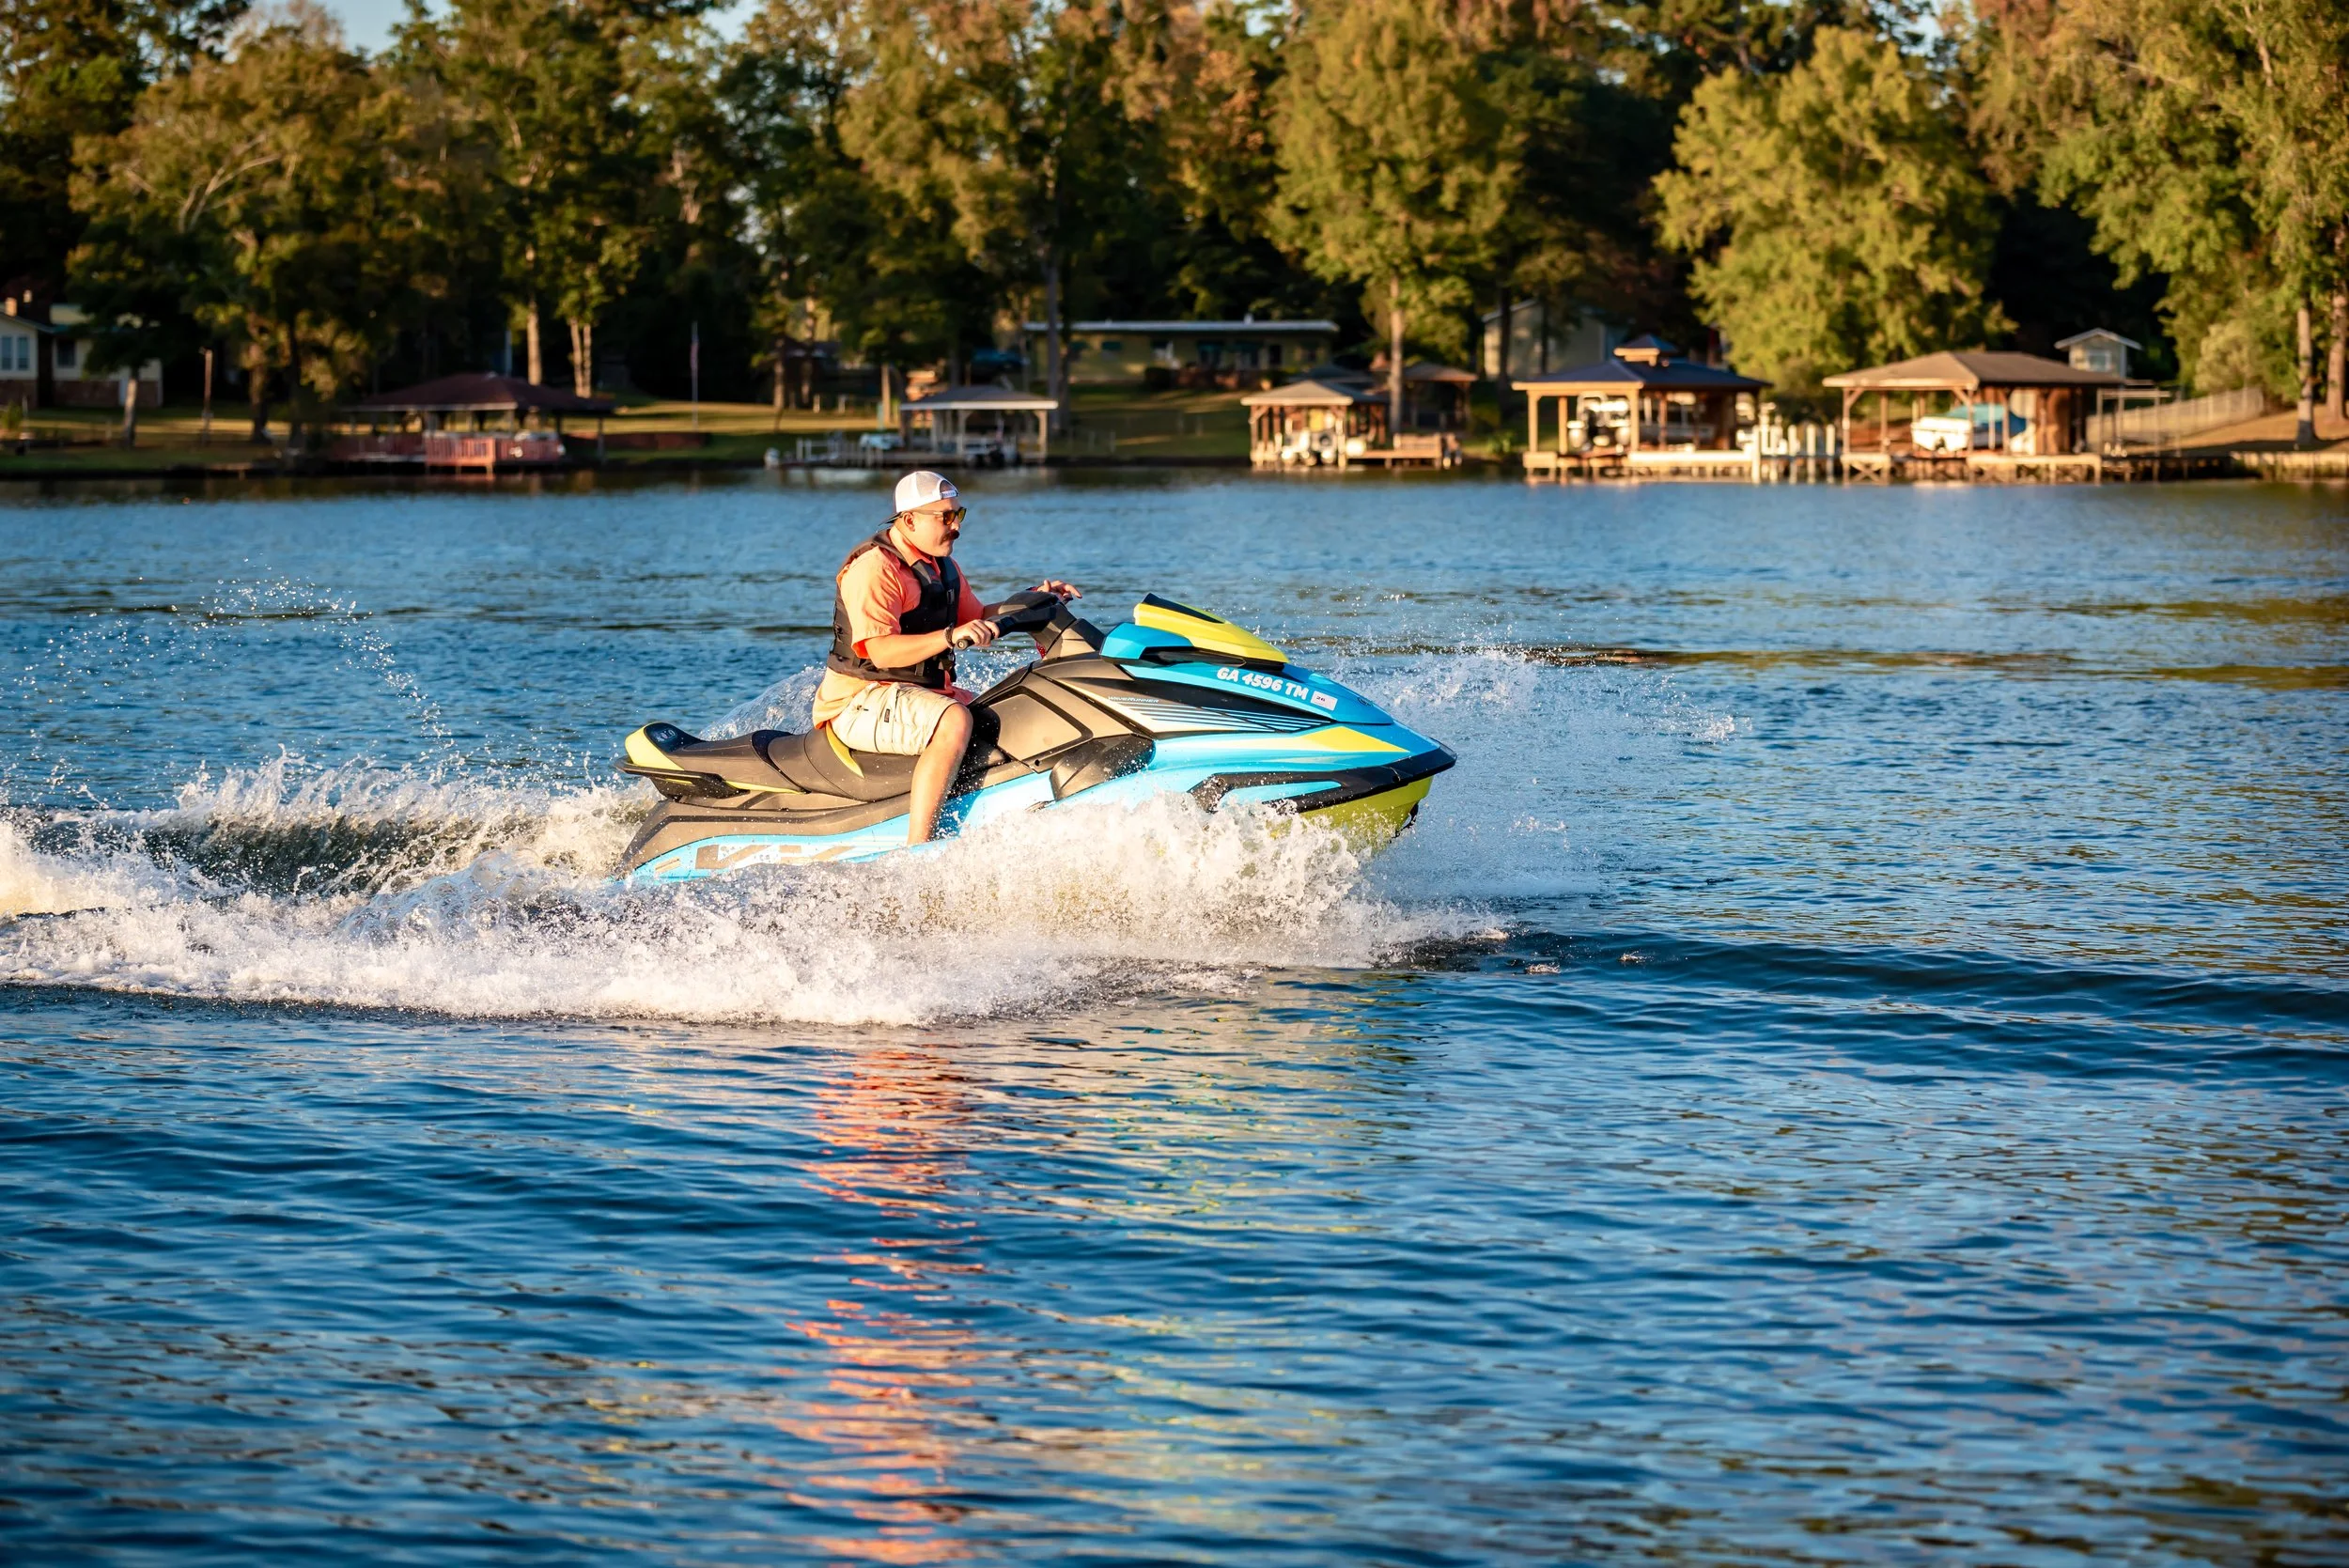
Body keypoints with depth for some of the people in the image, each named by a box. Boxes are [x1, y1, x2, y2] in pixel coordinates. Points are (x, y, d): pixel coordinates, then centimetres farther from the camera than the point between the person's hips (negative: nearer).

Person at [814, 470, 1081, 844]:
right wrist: (951, 636, -38)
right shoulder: (873, 568, -16)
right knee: (954, 721, -34)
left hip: (927, 693, 10)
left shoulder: (942, 567, 14)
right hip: (863, 703, -10)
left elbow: (978, 623, 26)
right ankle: (916, 854, -39)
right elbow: (881, 652, -27)